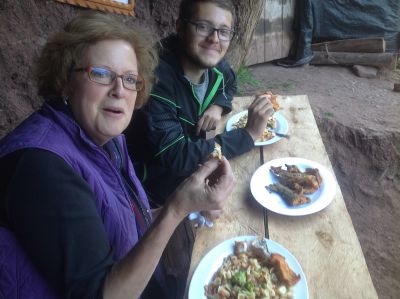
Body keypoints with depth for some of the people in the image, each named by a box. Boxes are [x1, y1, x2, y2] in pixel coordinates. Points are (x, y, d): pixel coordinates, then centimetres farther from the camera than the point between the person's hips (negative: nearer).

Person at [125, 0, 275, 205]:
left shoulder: (214, 65, -6)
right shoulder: (157, 76, -28)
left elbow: (229, 83, 18)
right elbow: (174, 156, -31)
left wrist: (218, 106, -5)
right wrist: (249, 134, -27)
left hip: (190, 166, 7)